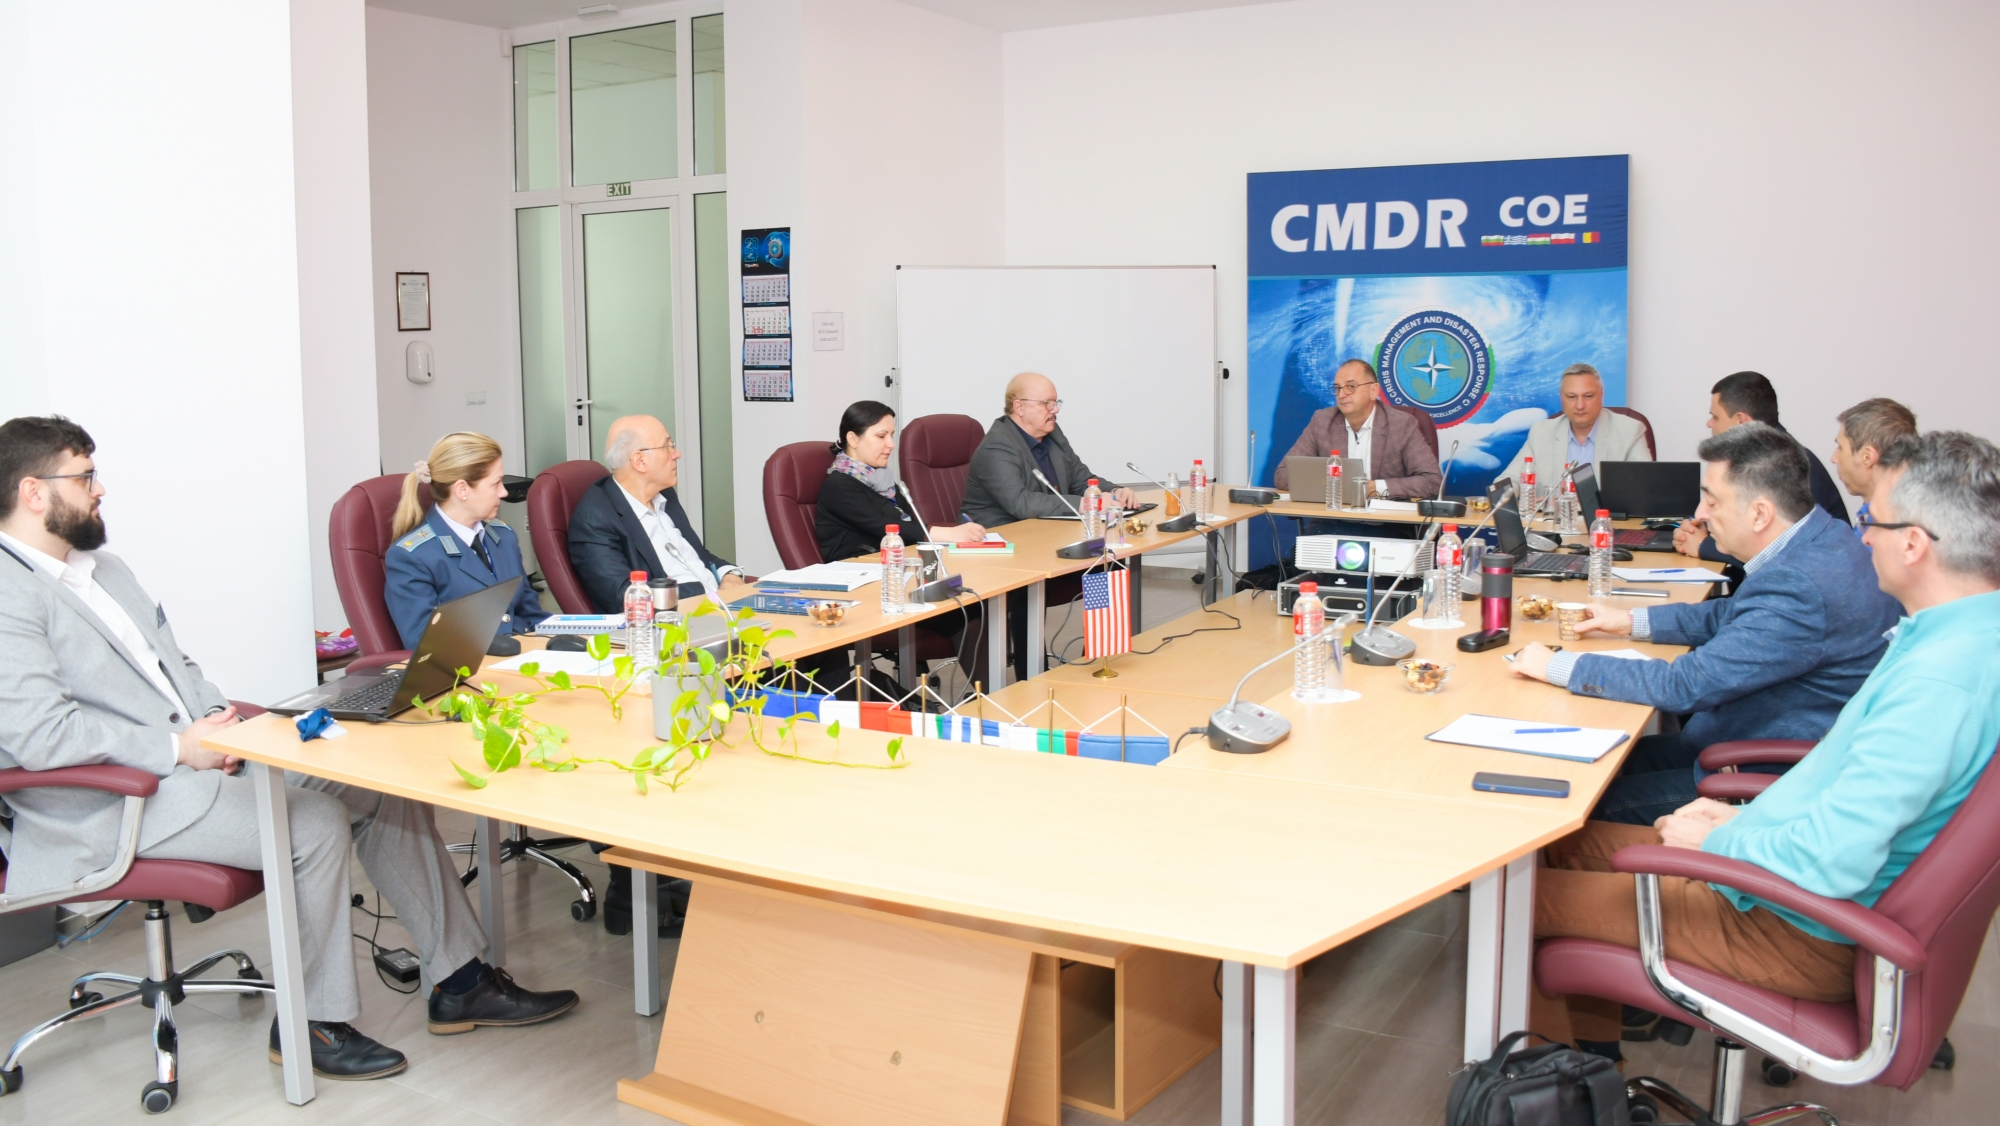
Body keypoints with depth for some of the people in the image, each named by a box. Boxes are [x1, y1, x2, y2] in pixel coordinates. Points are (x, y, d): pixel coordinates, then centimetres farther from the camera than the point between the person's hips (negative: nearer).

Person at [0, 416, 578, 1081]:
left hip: (195, 753, 9)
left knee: (383, 790, -3)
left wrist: (220, 716, 3)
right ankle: (313, 1022, -6)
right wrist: (179, 747, -19)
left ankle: (458, 981, 3)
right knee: (316, 823, -25)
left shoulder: (103, 568, 18)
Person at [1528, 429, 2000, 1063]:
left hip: (1802, 934, -10)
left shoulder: (1939, 678, -30)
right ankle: (1592, 1056, 26)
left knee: (1520, 893, -6)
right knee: (1568, 844, 16)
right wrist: (1745, 818, 9)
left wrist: (1718, 841, -14)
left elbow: (1834, 861, -33)